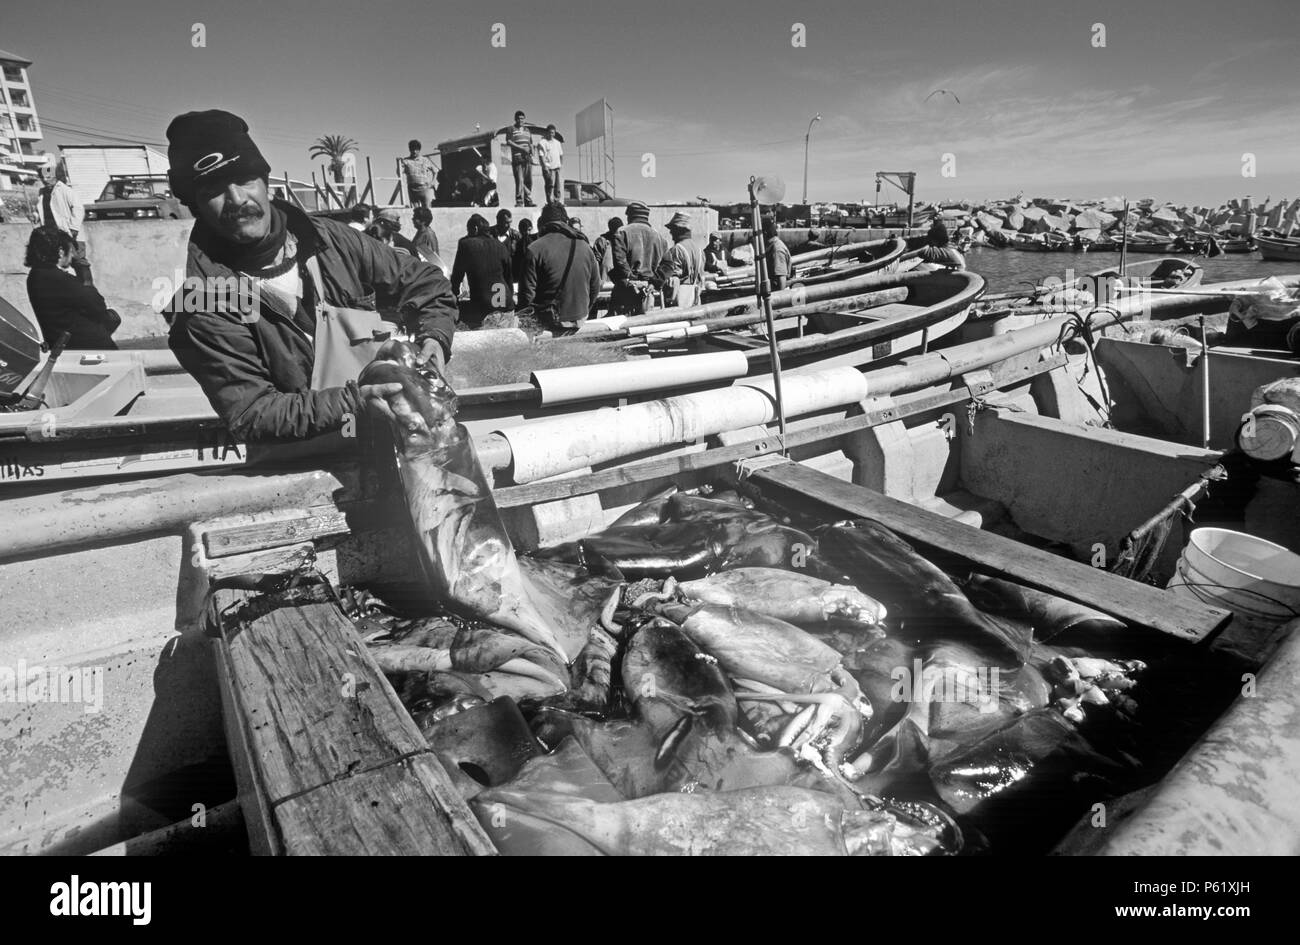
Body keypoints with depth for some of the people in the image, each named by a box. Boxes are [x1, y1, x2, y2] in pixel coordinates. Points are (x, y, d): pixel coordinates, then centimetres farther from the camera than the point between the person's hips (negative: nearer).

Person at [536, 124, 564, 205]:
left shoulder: (557, 142, 19)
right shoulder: (542, 143, -2)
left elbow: (561, 155, 24)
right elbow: (541, 156, -9)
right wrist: (545, 167, -16)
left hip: (558, 167, 6)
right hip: (548, 168, -6)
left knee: (559, 185, -1)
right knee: (550, 185, -6)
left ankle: (558, 201, 1)